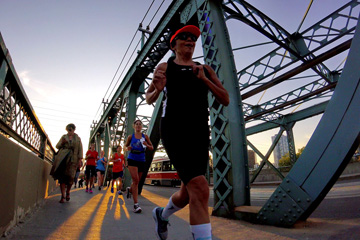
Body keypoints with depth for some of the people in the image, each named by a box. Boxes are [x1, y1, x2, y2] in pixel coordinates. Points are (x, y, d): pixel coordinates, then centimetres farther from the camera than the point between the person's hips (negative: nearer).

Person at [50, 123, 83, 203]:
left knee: (70, 176, -7)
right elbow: (57, 146, 15)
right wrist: (62, 143, -7)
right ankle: (63, 196, 1)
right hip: (62, 158, 2)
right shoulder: (64, 137, 15)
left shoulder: (78, 138, 10)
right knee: (62, 176, -4)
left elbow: (80, 150, 6)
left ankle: (68, 192, 20)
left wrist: (80, 160, -3)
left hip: (72, 159, -1)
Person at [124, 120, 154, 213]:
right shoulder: (130, 136, 3)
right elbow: (126, 145, 16)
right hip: (132, 160, -3)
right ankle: (136, 204, -13)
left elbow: (152, 148, 9)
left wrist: (147, 145, -13)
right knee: (135, 180, -16)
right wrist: (128, 148, -8)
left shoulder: (145, 136, 5)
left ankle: (129, 190, 50)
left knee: (137, 181, 15)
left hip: (141, 161, 3)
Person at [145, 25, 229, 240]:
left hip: (200, 133, 4)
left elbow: (225, 100, 8)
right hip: (174, 130, -4)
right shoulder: (165, 67, 11)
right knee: (200, 189, -21)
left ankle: (162, 214, 43)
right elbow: (149, 99, 13)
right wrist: (157, 89, -10)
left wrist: (204, 79, -6)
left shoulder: (205, 70, 16)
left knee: (188, 194, 12)